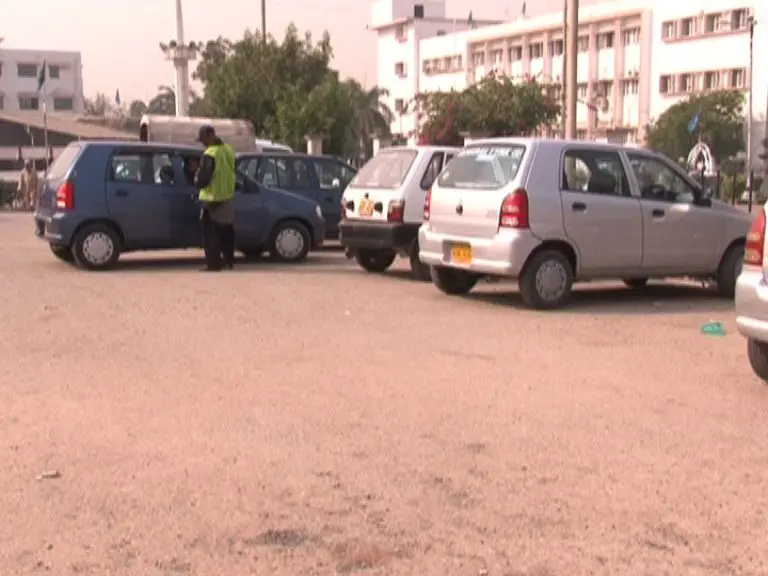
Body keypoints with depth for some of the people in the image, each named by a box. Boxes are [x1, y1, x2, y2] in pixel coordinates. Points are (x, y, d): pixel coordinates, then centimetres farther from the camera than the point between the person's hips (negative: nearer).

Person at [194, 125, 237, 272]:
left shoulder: (210, 154, -20)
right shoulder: (228, 150, 6)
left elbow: (203, 178, -19)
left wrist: (197, 181, 0)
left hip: (213, 198, -8)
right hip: (228, 196, 8)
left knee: (211, 233, -1)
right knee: (227, 231, 15)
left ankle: (213, 263, -2)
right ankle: (228, 261, 21)